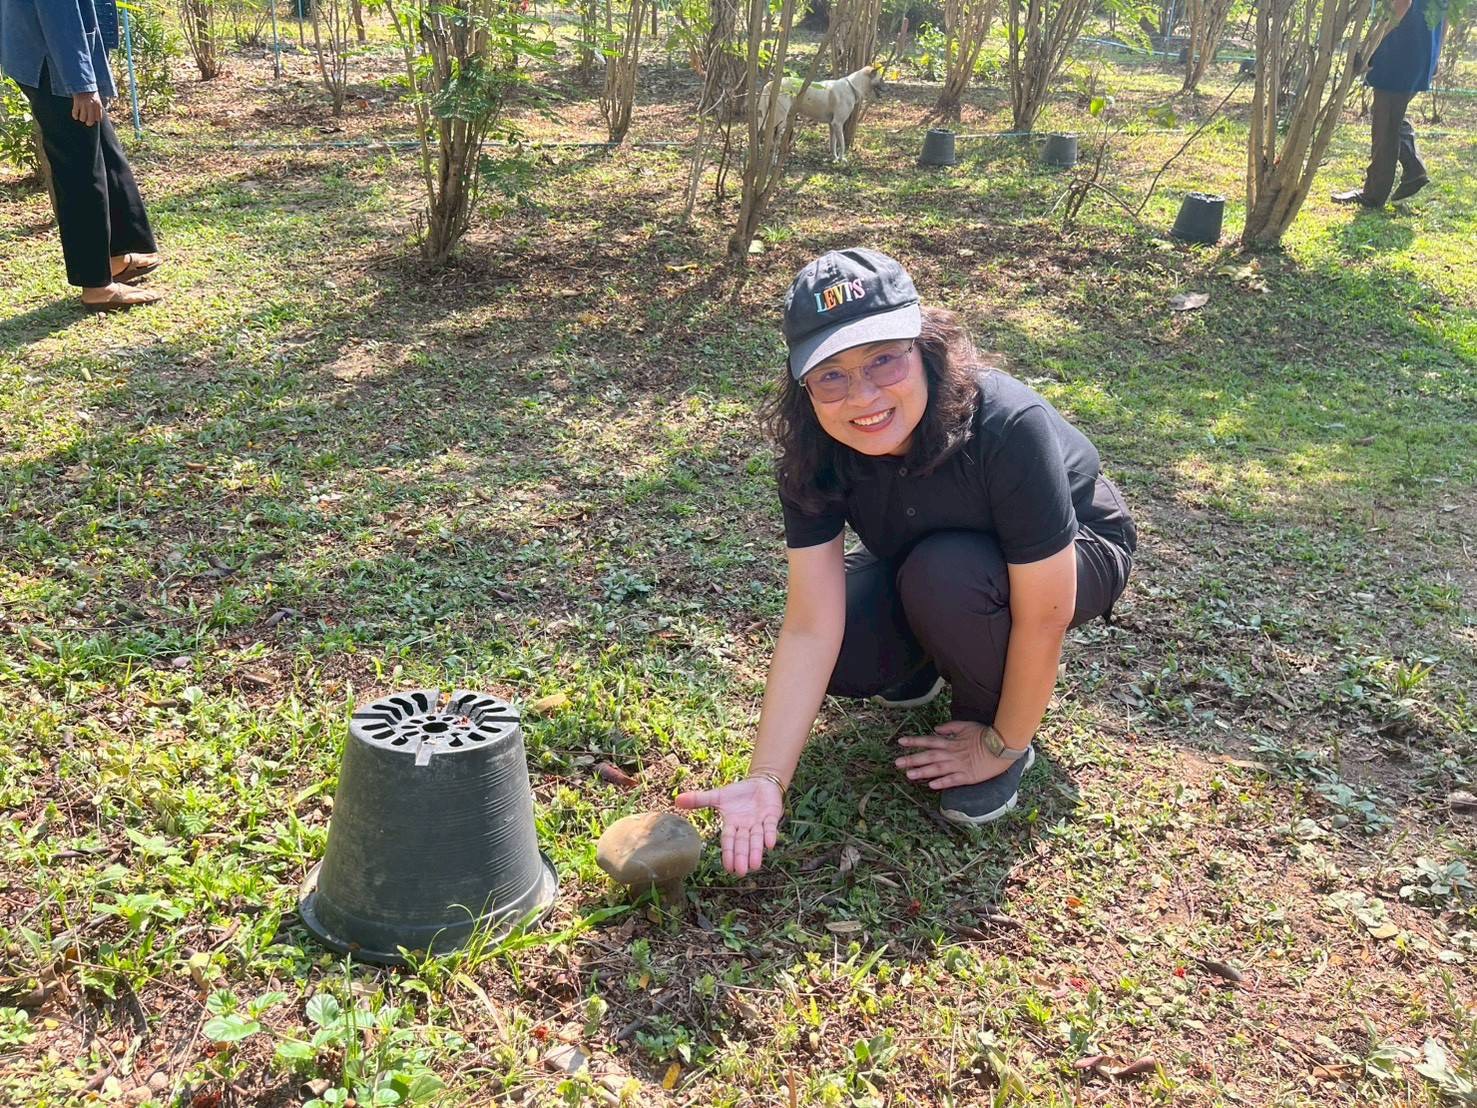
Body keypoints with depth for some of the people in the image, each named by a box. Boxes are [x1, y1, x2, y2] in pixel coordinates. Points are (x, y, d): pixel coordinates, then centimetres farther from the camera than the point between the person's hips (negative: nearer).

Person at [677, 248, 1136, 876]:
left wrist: (1002, 747, -19)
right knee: (840, 655, -22)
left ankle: (994, 723, -7)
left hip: (1073, 554, -4)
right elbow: (810, 627, -26)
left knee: (944, 573, -35)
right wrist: (766, 780, -32)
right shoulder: (813, 455, -24)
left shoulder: (1007, 428, -39)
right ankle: (924, 665, 12)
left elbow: (1042, 616, -30)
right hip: (926, 563, 4)